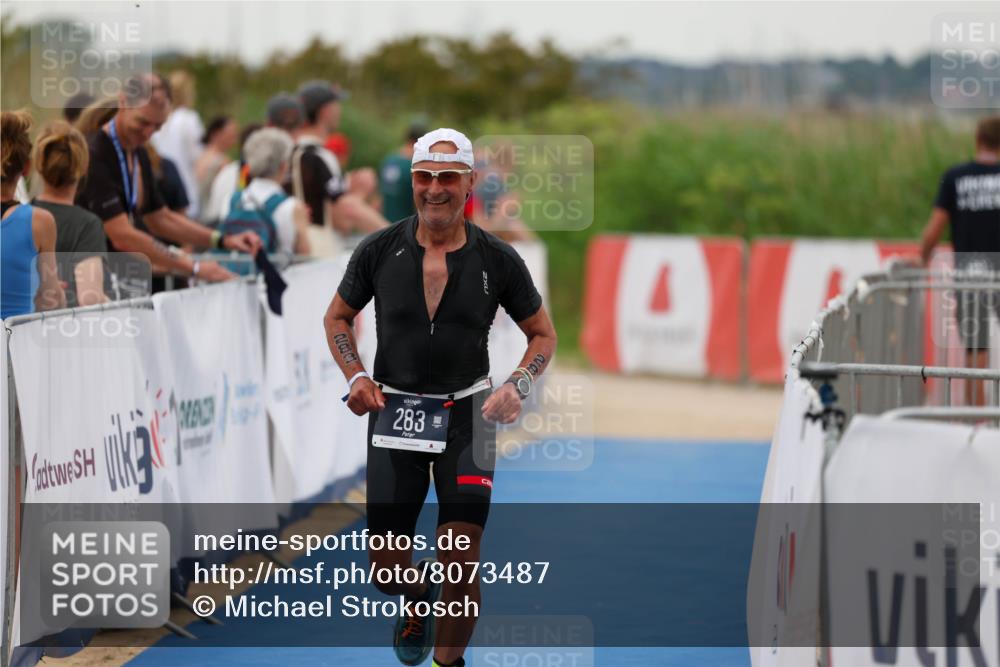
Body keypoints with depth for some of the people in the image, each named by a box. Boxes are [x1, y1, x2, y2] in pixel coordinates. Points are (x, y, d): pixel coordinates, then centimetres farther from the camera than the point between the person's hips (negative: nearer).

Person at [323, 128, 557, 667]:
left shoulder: (497, 260, -4)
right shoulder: (379, 251, -3)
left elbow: (543, 334, 9)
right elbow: (337, 318, 13)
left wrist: (518, 386, -9)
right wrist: (355, 376, -4)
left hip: (467, 411, -1)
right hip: (395, 410, 1)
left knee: (461, 561, -11)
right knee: (386, 568, 2)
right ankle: (420, 598, 39)